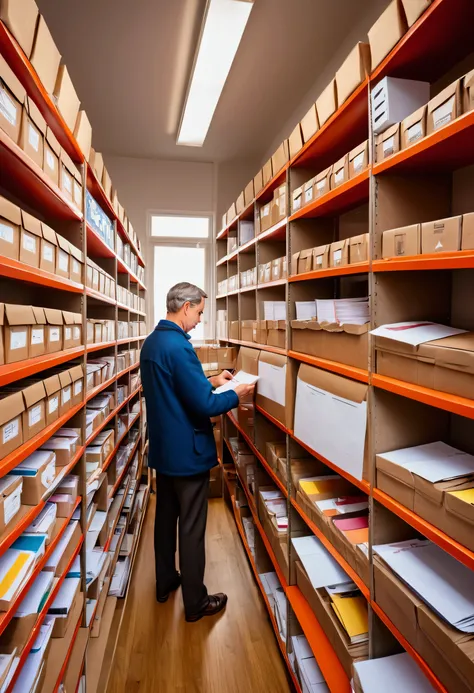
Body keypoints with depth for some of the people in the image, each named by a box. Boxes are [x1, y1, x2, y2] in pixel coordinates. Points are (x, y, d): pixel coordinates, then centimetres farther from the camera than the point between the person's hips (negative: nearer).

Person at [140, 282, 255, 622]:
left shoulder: (151, 342, 6)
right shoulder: (179, 346, -24)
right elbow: (204, 405, -25)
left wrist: (211, 381, 13)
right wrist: (236, 394, -9)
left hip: (162, 448, 9)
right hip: (187, 452, -9)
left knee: (166, 516, 21)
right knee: (191, 528, 6)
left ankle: (166, 582, 39)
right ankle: (196, 602, 24)